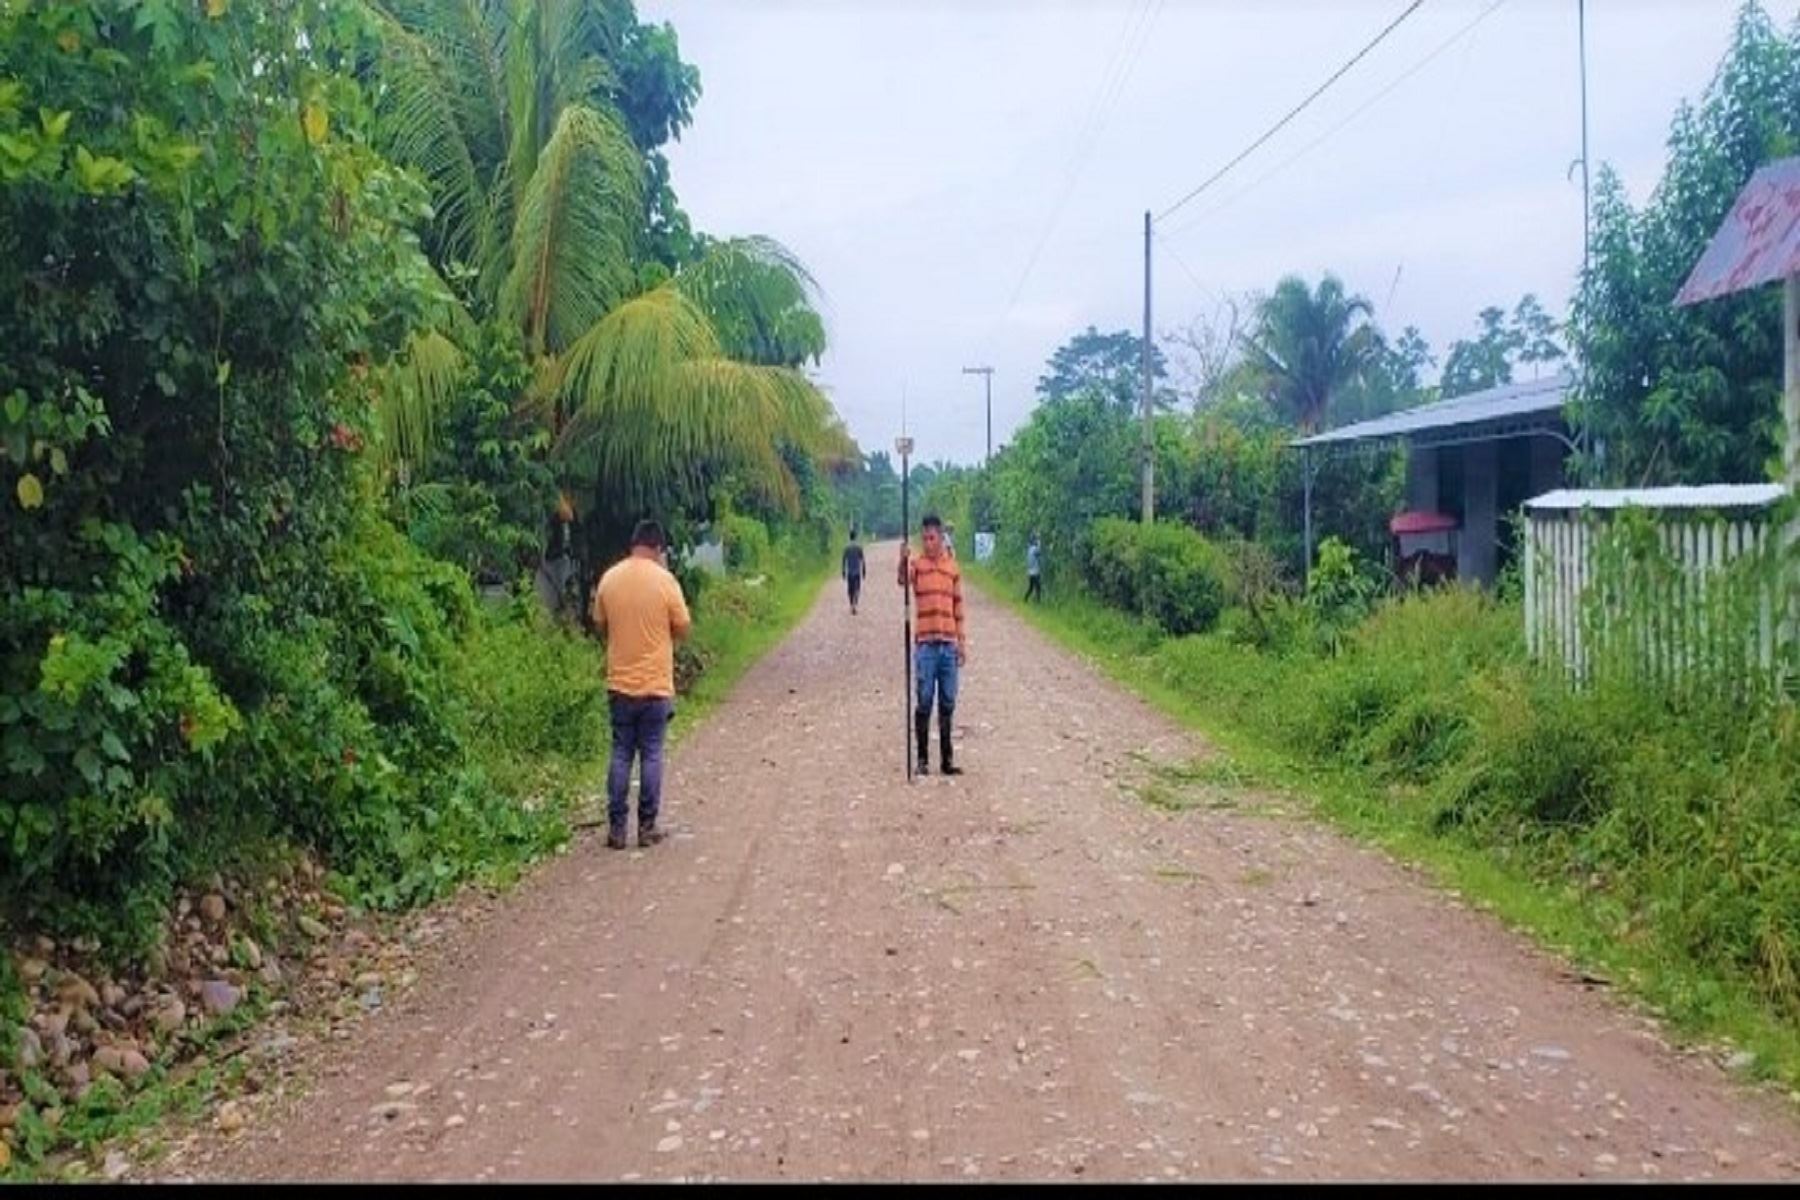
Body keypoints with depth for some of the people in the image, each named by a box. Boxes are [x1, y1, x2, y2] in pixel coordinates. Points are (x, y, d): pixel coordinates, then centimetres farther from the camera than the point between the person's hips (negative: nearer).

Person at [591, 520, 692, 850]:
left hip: (620, 683, 3)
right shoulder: (664, 580, -10)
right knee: (651, 755, 5)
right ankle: (647, 827, 9)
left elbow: (600, 626, 10)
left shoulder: (609, 579, 0)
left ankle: (616, 828, 9)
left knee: (621, 754, 9)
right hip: (655, 685, -3)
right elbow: (683, 628, -4)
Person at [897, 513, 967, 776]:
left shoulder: (953, 567, 9)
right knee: (924, 702, 0)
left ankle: (947, 758, 14)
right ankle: (923, 758, 5)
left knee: (948, 704, 8)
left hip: (949, 644, 4)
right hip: (925, 643, -3)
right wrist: (903, 560, -46)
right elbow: (903, 579, -25)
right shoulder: (917, 564, -2)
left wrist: (962, 641, 10)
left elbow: (958, 605, 13)